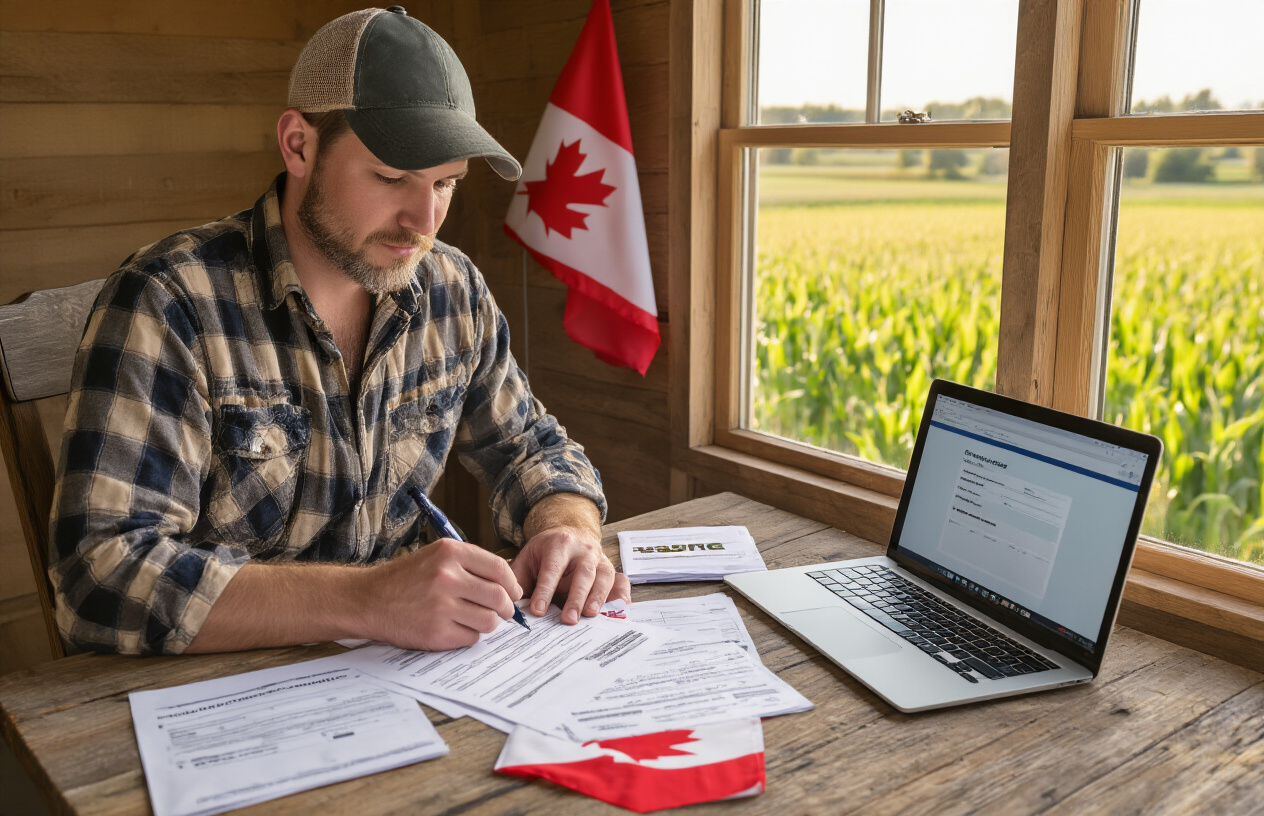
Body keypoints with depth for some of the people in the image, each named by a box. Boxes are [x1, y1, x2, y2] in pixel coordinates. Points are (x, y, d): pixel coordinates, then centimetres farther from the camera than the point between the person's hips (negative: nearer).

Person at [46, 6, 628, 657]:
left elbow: (530, 448, 12)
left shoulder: (454, 291, 1)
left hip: (400, 678, 3)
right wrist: (363, 599, -33)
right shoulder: (166, 303, -15)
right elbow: (101, 574, -23)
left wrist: (568, 529, -11)